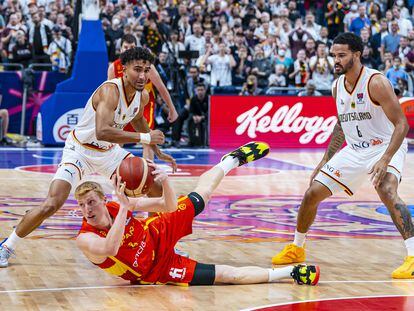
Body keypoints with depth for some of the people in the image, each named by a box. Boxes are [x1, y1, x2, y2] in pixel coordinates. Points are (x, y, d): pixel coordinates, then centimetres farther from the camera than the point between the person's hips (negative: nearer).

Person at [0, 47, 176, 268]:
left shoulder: (143, 96, -5)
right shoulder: (110, 90, -30)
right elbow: (102, 131, -45)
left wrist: (158, 152, 24)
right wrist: (145, 138, -41)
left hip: (109, 151, 8)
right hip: (80, 151, -7)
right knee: (51, 205, -20)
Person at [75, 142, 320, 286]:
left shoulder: (117, 206, -18)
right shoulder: (85, 239, -29)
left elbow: (169, 206, -13)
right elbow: (110, 249, -52)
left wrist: (165, 181, -35)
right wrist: (124, 208, -51)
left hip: (159, 236, 5)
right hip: (158, 268, -4)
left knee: (203, 193, 11)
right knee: (229, 275, -16)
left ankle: (233, 160, 40)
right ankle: (290, 272, -8)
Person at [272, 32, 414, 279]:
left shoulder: (376, 83, -22)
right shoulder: (338, 87, 1)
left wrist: (385, 160, -34)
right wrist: (325, 161, 16)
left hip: (386, 146, -7)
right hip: (355, 150, 7)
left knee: (387, 191, -35)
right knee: (312, 193, 5)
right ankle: (297, 248, 27)